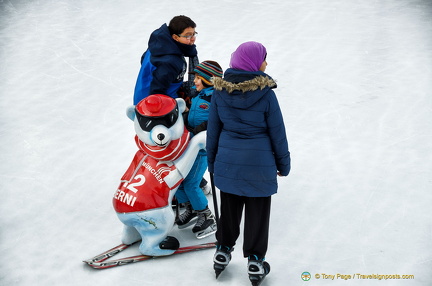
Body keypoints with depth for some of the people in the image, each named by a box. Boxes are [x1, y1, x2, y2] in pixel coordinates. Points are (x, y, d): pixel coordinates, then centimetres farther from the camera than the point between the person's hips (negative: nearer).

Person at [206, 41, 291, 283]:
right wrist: (284, 164, 6)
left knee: (229, 208, 20)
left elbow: (213, 129, 3)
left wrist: (212, 161, 15)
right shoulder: (266, 94, -14)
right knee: (258, 212, 10)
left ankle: (223, 251, 33)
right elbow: (278, 133, -7)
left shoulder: (220, 90, -5)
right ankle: (255, 261, 21)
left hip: (227, 161, 4)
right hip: (259, 163, -3)